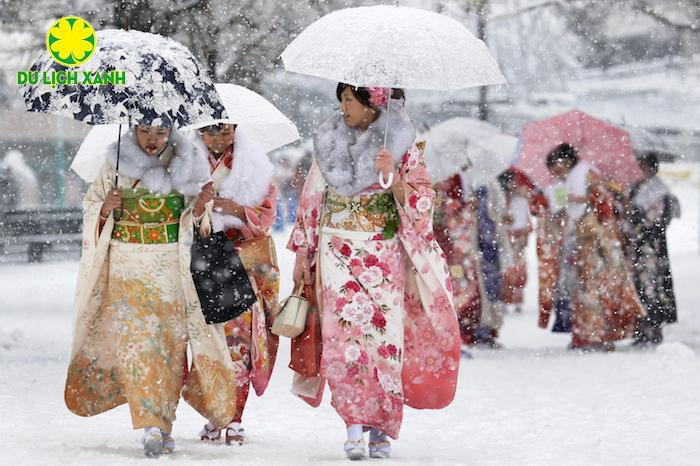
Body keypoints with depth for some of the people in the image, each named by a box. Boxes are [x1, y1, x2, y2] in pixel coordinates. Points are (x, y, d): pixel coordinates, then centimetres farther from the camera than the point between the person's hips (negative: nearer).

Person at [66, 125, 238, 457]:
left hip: (172, 268, 1)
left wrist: (200, 206, -13)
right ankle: (152, 427, -15)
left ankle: (163, 422, 11)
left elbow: (194, 222, 8)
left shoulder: (184, 164, 5)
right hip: (127, 265, -1)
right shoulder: (115, 164, 3)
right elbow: (91, 207, 10)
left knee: (171, 341, 1)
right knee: (135, 339, -12)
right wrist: (105, 208, -12)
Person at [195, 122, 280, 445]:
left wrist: (235, 209, -18)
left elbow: (266, 216, 0)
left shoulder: (254, 165, 4)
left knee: (238, 336, -10)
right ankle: (213, 417, 4)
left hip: (244, 263, -1)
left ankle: (234, 419, -8)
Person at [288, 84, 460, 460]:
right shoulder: (330, 143, 9)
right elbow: (312, 200, 14)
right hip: (338, 256, 2)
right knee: (344, 335, -9)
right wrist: (302, 253, 11)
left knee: (384, 337, -4)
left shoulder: (403, 147, 0)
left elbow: (420, 206, -3)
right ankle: (355, 427, -9)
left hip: (384, 257, -2)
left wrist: (393, 178, -21)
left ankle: (382, 428, 5)